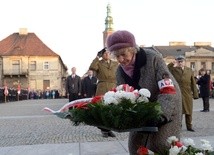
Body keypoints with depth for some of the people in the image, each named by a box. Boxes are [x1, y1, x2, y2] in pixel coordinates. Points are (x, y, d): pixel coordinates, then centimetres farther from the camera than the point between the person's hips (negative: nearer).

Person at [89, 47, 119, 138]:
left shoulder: (115, 64, 16)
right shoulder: (99, 63, 6)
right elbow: (92, 67, -16)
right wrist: (97, 57, -8)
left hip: (113, 89, 3)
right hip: (102, 89, -3)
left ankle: (109, 129, 14)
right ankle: (104, 129, 7)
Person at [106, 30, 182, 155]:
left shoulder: (152, 57, -24)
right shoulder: (120, 71, -7)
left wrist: (161, 113, -42)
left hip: (167, 107, -5)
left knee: (159, 143, -14)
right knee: (135, 144, 6)